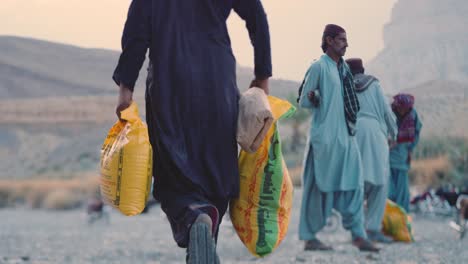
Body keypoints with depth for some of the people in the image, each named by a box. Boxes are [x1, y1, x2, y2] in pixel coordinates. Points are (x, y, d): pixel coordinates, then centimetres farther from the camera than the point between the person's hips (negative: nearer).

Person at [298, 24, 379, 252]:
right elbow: (303, 101, -6)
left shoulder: (343, 68, 16)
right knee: (318, 187, -3)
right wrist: (315, 99, -20)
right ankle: (309, 237, 4)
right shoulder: (319, 67, -7)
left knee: (352, 184, 2)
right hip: (324, 137, -7)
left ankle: (358, 233, 5)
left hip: (346, 136, 7)